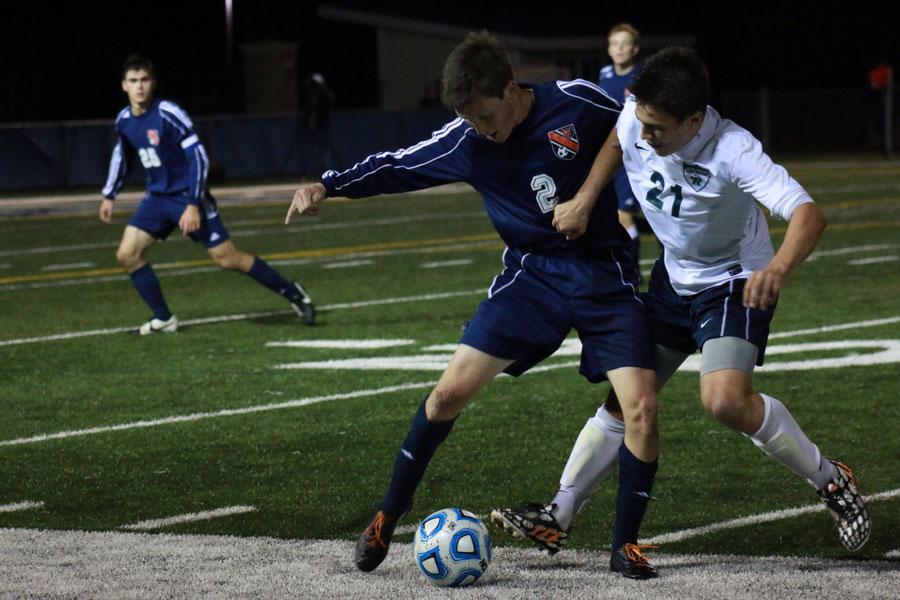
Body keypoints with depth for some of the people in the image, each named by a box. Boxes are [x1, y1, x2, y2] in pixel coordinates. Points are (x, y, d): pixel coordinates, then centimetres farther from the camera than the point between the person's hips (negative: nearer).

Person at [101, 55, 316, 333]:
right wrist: (109, 195, 24)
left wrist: (193, 205, -23)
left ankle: (292, 293, 9)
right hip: (157, 198, 6)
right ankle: (163, 319, 4)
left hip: (187, 196, -6)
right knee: (126, 254, -7)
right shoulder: (124, 121, 1)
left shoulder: (168, 114, -19)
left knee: (227, 258, -6)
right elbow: (122, 156, 23)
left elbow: (198, 156, -19)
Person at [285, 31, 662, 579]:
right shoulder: (465, 142, -7)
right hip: (532, 276, 2)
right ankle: (388, 517, 12)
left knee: (641, 407, -15)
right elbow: (398, 166, 4)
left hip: (603, 279, -2)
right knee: (451, 390, -7)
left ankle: (625, 547, 3)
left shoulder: (579, 103, -14)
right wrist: (327, 186, -7)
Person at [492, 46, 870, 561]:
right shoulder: (636, 118, -17)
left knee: (725, 400, -27)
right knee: (624, 399, 6)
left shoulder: (733, 151, -34)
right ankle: (557, 518, 15)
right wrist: (585, 199, -4)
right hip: (673, 278, 6)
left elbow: (808, 214, -45)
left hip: (734, 282, -6)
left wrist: (777, 270, -64)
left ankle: (832, 481, -7)